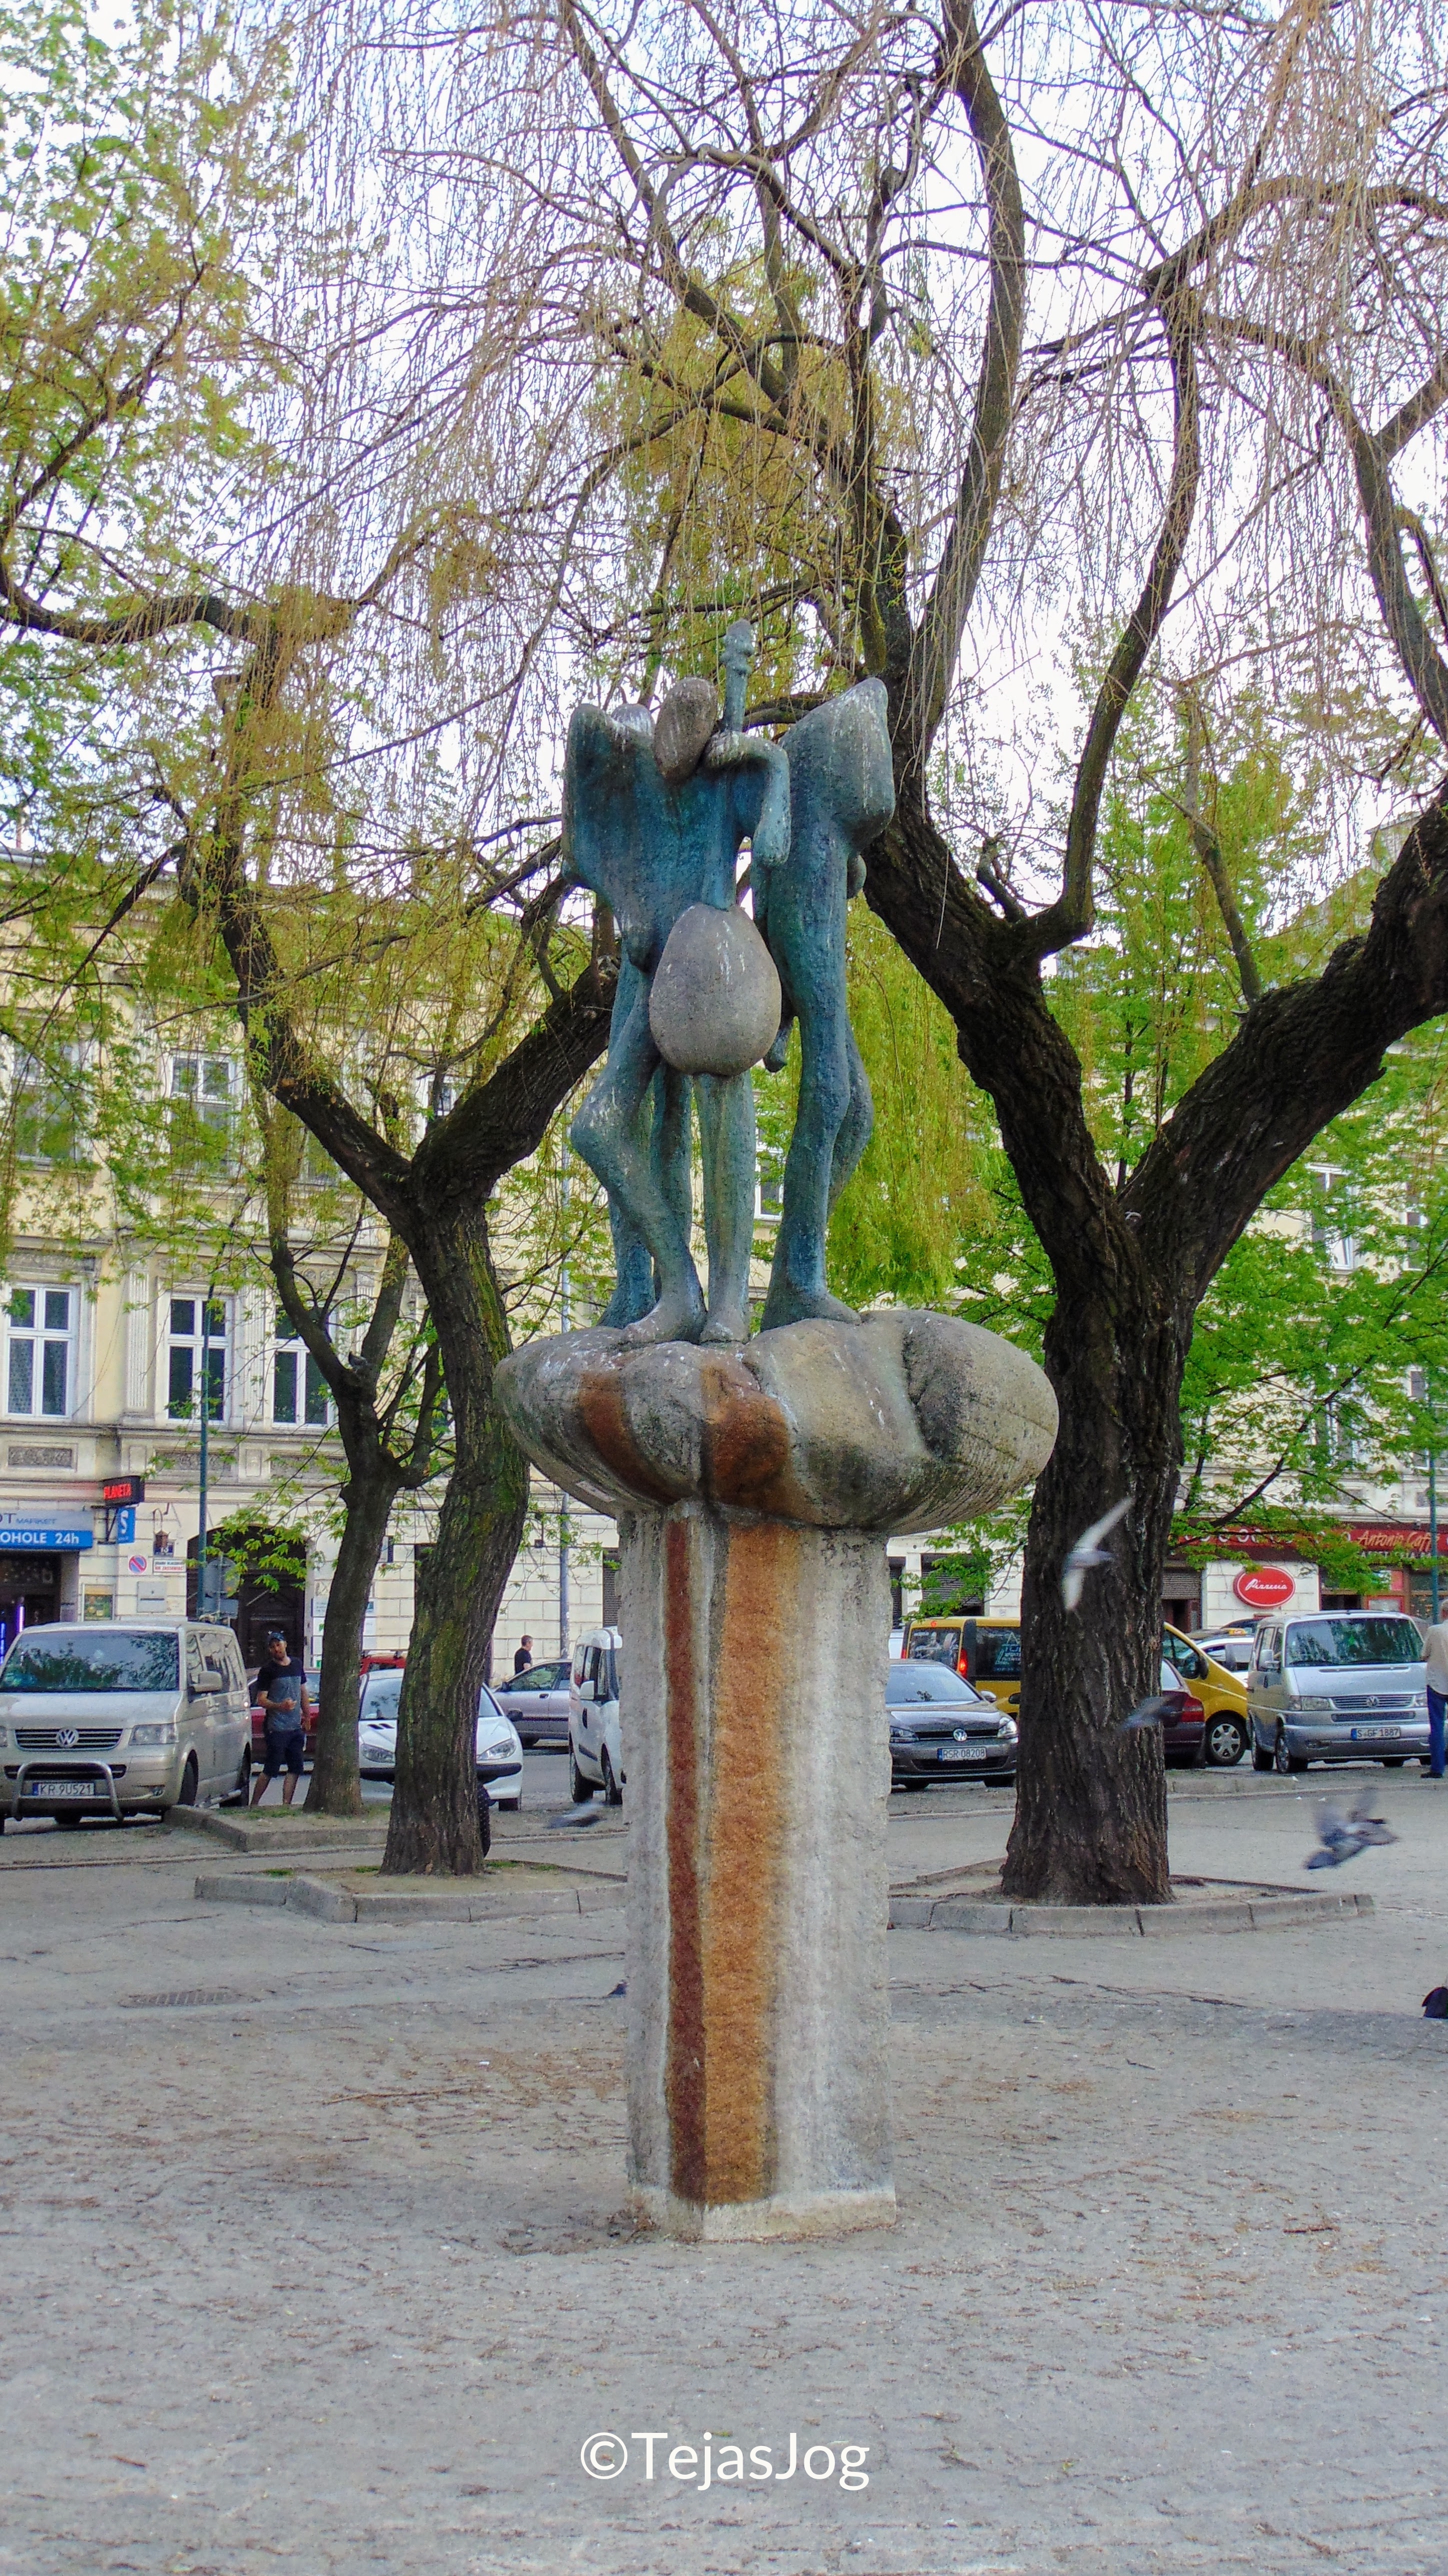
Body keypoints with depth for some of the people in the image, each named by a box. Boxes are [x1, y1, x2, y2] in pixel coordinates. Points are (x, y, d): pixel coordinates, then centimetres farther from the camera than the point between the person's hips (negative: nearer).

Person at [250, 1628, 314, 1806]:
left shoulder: (297, 1664, 12)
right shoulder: (267, 1670, -5)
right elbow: (261, 1699, -10)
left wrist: (307, 1717, 20)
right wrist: (280, 1706, -27)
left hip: (296, 1727, 6)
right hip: (276, 1729, -6)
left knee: (296, 1768, 4)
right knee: (271, 1770, -5)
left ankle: (286, 1805, 9)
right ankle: (254, 1804, 4)